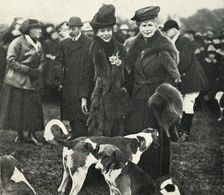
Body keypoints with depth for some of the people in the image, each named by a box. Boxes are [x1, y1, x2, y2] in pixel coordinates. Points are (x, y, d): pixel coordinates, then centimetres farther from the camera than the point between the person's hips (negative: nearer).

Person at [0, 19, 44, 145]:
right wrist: (28, 70, -18)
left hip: (33, 82, 6)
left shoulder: (38, 45, 13)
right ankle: (20, 135, 12)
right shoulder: (17, 42, -10)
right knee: (18, 110, 0)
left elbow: (42, 61, 18)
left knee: (34, 109, 3)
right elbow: (11, 60, -16)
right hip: (18, 81, -6)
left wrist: (38, 70, -4)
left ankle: (32, 134, 10)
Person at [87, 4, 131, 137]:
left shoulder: (120, 49, 4)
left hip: (118, 99, 2)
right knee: (98, 135, -3)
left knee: (117, 134, 4)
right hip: (99, 99, -2)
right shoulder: (93, 50, -1)